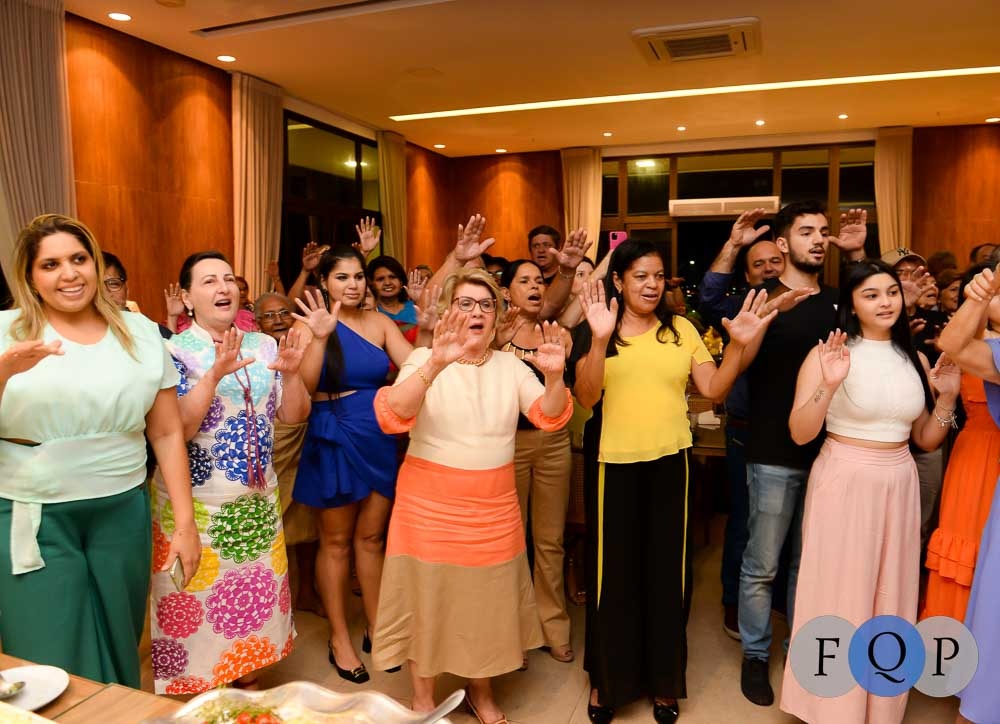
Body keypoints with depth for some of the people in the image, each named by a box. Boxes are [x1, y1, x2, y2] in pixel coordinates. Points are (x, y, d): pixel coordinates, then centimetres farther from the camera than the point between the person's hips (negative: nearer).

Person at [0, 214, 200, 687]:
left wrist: (185, 522, 2)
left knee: (118, 653, 15)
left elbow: (167, 433, 5)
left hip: (122, 512, 2)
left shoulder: (140, 333, 3)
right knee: (53, 672, 3)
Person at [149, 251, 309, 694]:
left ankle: (247, 680, 37)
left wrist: (290, 373, -15)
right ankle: (198, 696, 30)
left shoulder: (264, 346, 3)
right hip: (195, 503, -4)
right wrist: (215, 374, -31)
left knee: (256, 590, 15)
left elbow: (294, 416, 3)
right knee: (197, 599, 7)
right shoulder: (173, 352, -10)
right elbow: (175, 429, -20)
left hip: (258, 497, 4)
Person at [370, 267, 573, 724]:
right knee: (428, 599, 8)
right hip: (430, 505, -3)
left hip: (493, 507, 3)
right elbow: (391, 416, -24)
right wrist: (436, 364, -40)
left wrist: (554, 377, -25)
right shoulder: (423, 360, -7)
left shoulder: (510, 365, 4)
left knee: (487, 599, 14)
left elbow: (550, 418, -3)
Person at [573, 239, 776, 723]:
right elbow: (586, 398, -13)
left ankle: (663, 681, 31)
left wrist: (738, 344, -13)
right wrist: (601, 338, -24)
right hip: (615, 465, -2)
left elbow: (713, 389, 1)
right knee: (613, 572, 10)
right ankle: (607, 678, 29)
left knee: (667, 571, 12)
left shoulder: (681, 329, 5)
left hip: (670, 464, 2)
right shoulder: (595, 332, -1)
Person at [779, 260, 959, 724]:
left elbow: (927, 440, 12)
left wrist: (947, 395, -2)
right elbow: (799, 434, -15)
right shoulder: (828, 353, -9)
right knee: (840, 597, 4)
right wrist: (828, 385, -28)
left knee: (891, 598, 15)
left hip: (899, 486, 5)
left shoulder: (914, 360, 8)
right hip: (844, 484, -5)